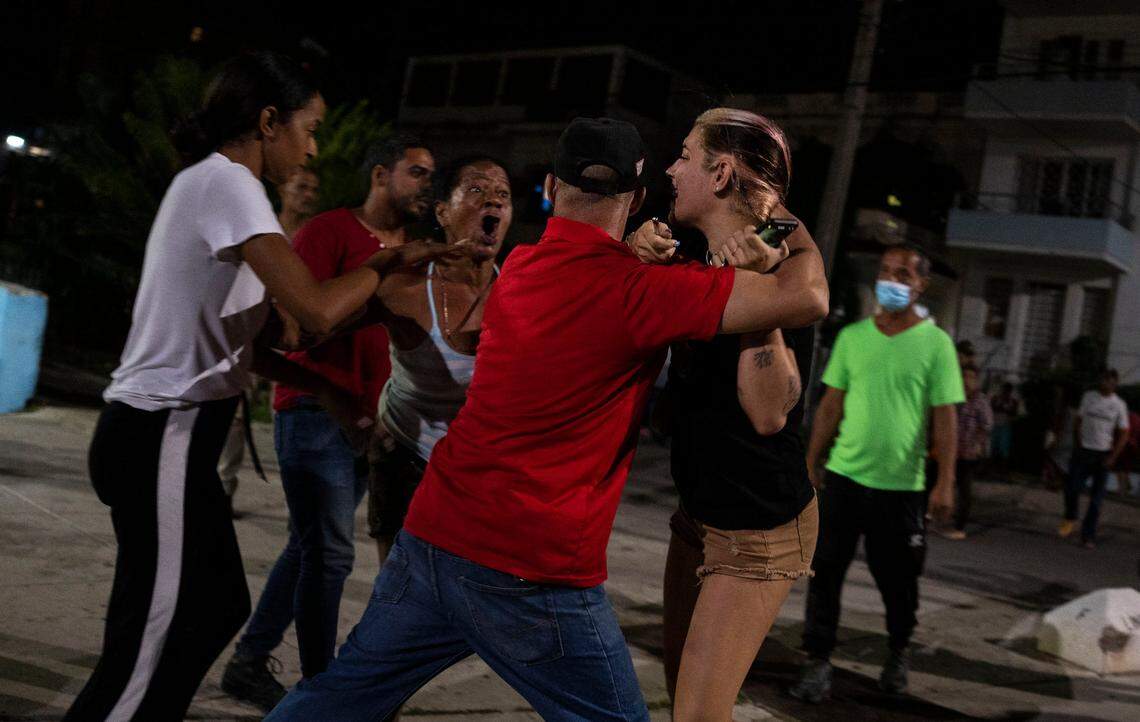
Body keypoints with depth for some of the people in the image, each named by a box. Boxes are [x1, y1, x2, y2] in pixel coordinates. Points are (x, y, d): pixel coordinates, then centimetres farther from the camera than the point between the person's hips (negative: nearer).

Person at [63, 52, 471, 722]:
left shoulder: (206, 182, 16)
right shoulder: (227, 182, -15)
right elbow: (318, 310, -25)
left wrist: (327, 391, 16)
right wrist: (389, 259, -8)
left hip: (167, 436, 10)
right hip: (163, 439, -10)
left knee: (218, 606, 17)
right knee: (149, 648, -5)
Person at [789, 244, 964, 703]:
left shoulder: (935, 344, -3)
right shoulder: (852, 337, 6)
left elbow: (945, 418, -5)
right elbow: (831, 406, 10)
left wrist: (945, 483, -10)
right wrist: (811, 463, 9)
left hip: (901, 484, -2)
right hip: (844, 475, 2)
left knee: (897, 579, 10)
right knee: (826, 570, 0)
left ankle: (898, 655, 34)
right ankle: (818, 662, 10)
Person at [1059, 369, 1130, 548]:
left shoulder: (1119, 405, -3)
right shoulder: (1088, 396, 2)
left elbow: (1124, 434, -1)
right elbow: (1078, 420, 11)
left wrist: (1113, 457, -9)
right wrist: (1076, 444, 2)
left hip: (1103, 454, -1)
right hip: (1083, 451, 1)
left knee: (1096, 498, 1)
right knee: (1072, 488, -6)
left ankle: (1088, 535, 8)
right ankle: (1070, 519, 22)